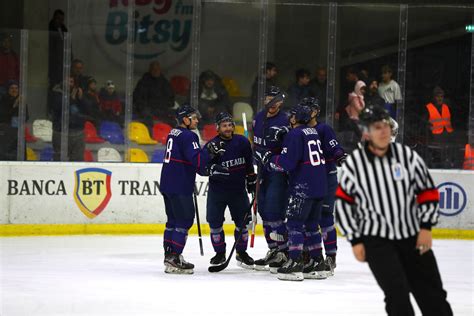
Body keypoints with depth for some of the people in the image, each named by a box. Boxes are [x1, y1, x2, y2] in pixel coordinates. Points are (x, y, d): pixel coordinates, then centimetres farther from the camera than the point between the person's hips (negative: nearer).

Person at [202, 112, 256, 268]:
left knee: (242, 221, 5)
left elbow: (249, 164, 11)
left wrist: (252, 181, 13)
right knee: (215, 222, 0)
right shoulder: (211, 145, -11)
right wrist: (210, 154, -36)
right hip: (217, 189, -2)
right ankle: (220, 253, 15)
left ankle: (241, 252, 19)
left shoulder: (242, 142, -1)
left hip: (238, 189, 2)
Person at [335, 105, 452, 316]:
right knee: (397, 292, -14)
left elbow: (428, 190, 4)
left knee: (432, 293, 8)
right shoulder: (354, 163, -7)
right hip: (376, 240, -2)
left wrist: (426, 227, -4)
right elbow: (343, 202, 0)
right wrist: (355, 240, -3)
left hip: (413, 236, 2)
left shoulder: (407, 156, -4)